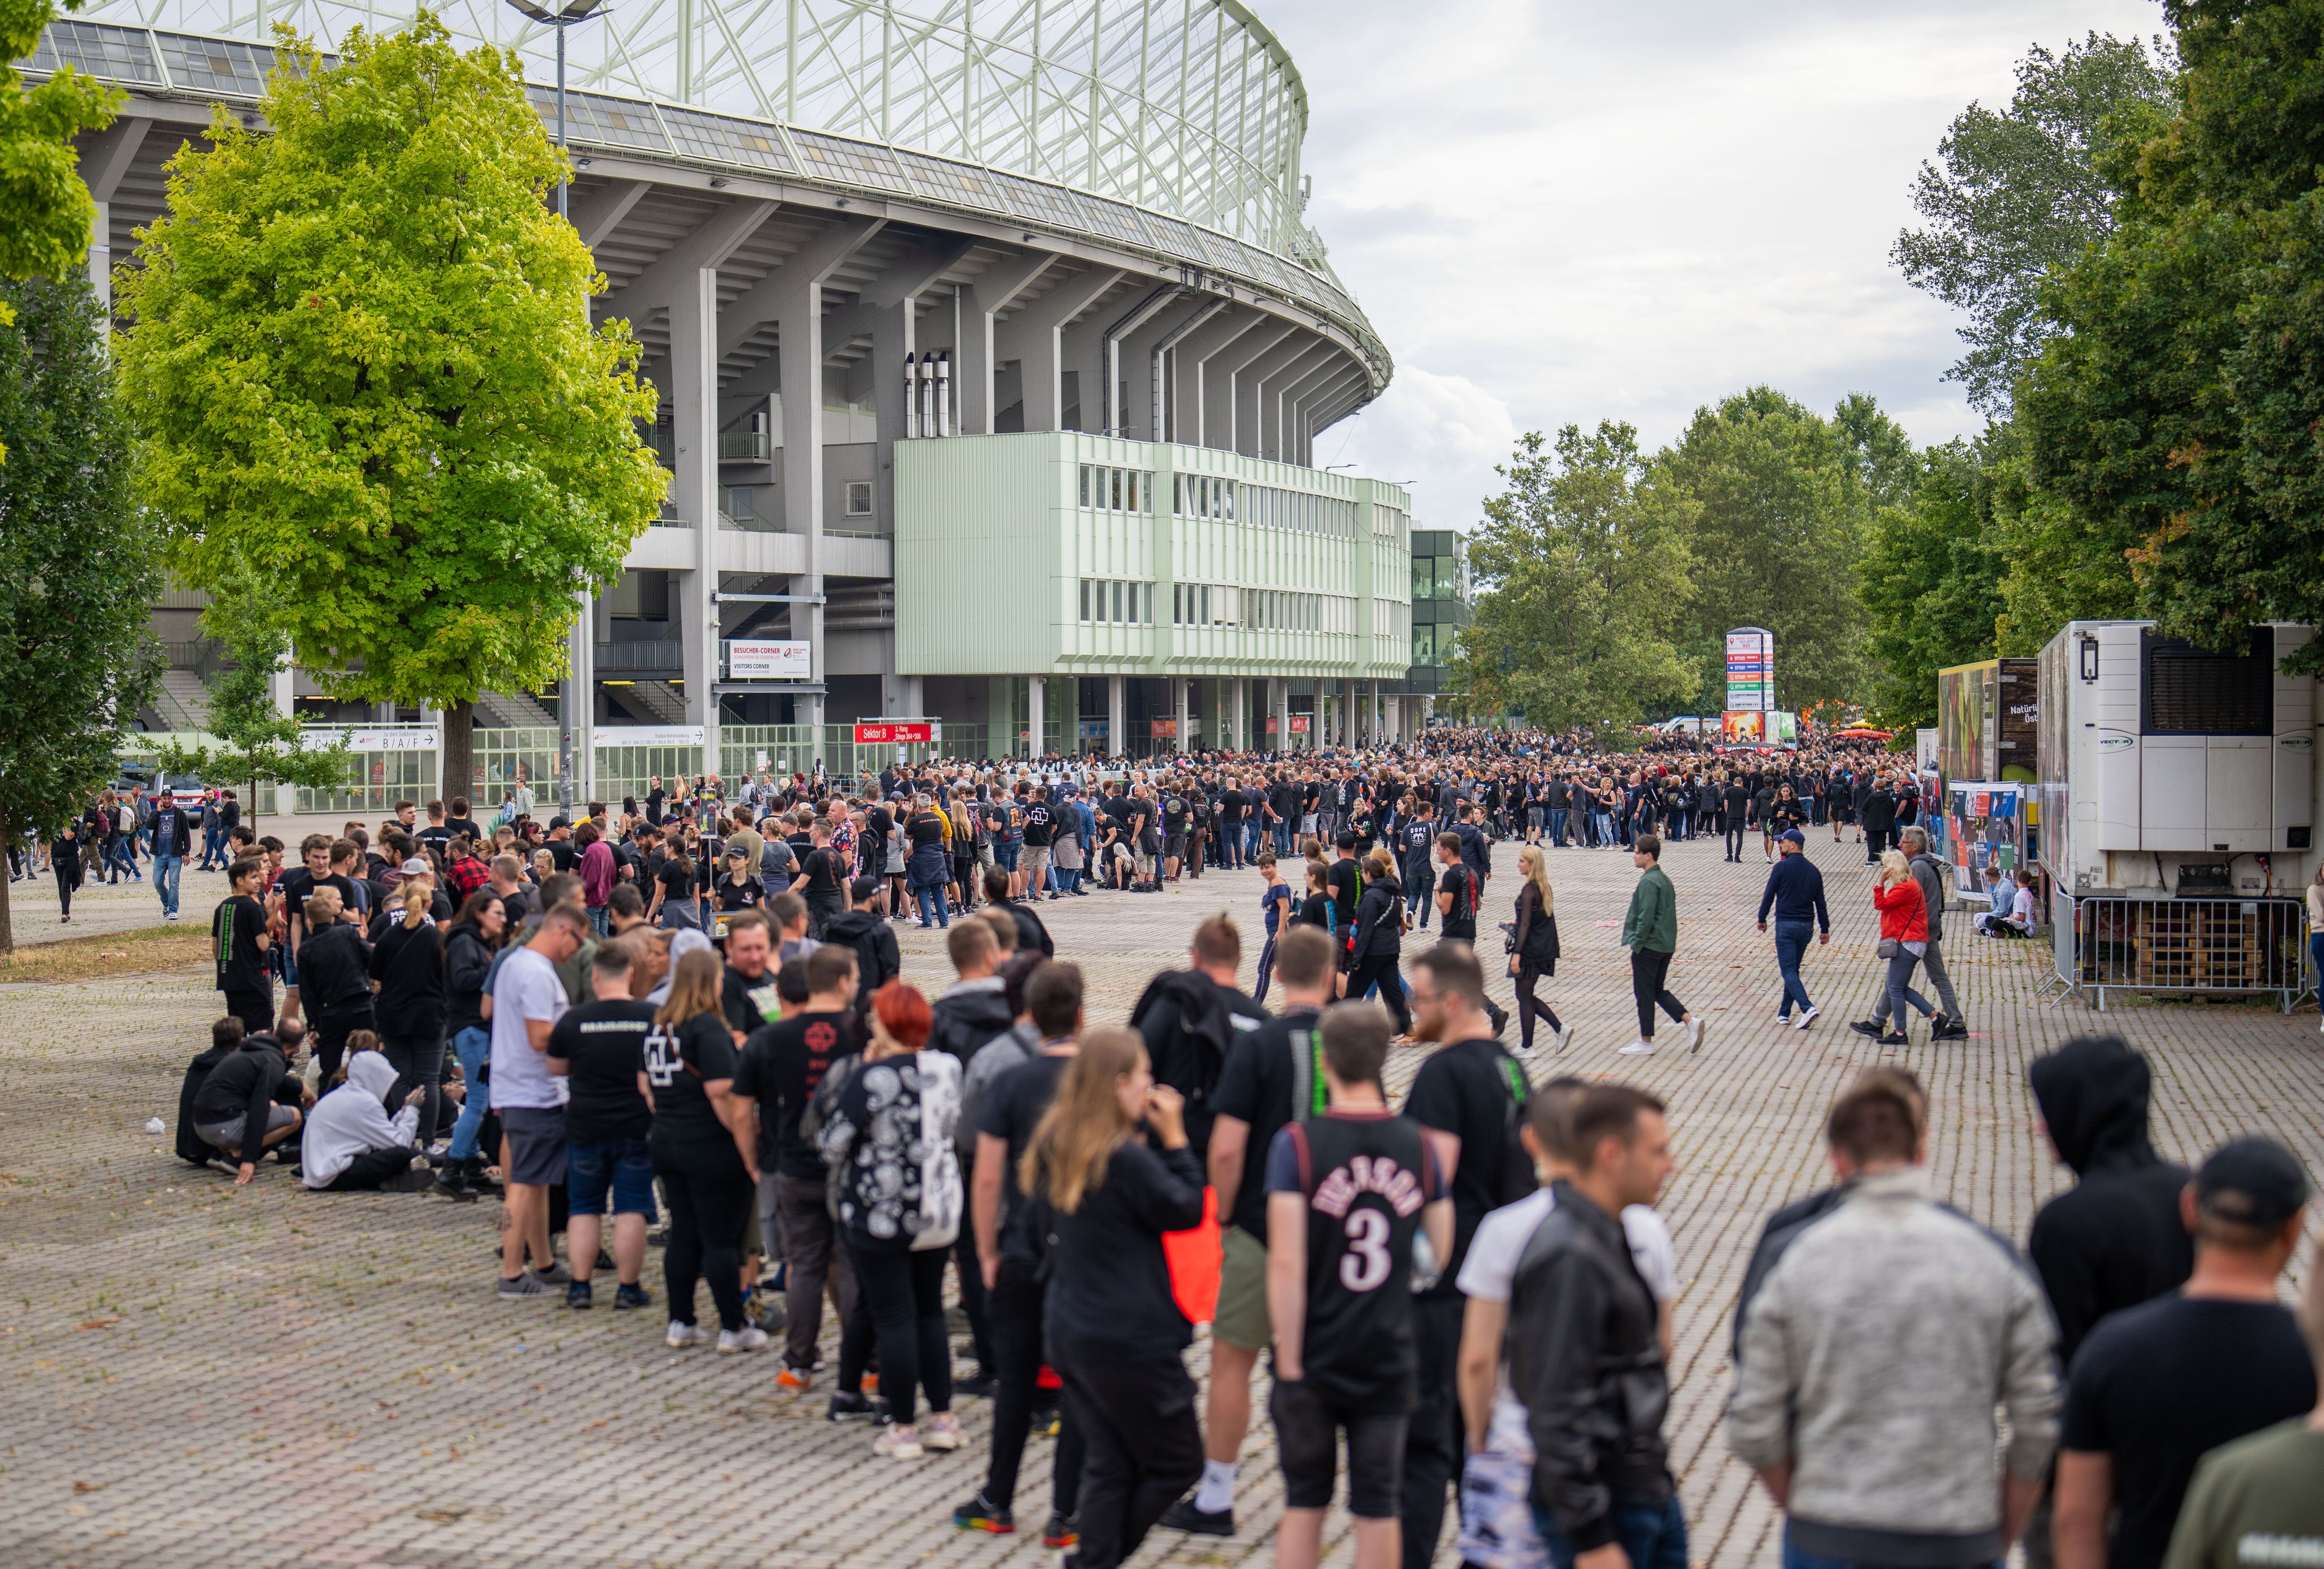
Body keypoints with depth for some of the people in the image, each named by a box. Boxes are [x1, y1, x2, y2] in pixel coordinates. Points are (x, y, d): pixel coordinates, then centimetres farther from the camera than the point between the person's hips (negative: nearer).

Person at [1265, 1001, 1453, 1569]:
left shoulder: (1298, 1144, -12)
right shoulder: (1418, 1145, -1)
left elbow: (1286, 1262, -16)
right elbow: (1442, 1253, 3)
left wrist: (1289, 1362, -11)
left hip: (1315, 1357, -2)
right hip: (1390, 1361, 2)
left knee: (1304, 1505, 12)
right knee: (1378, 1510, 10)